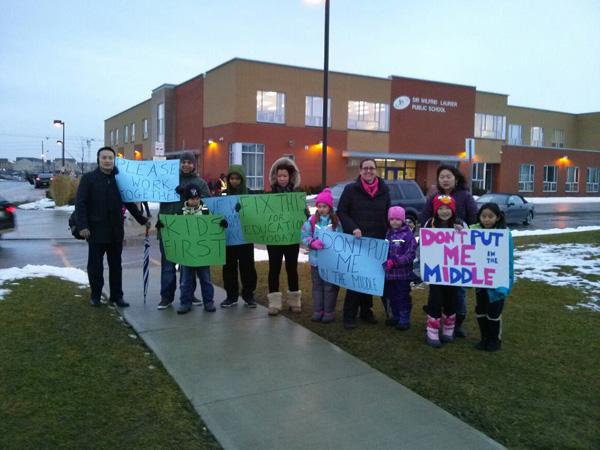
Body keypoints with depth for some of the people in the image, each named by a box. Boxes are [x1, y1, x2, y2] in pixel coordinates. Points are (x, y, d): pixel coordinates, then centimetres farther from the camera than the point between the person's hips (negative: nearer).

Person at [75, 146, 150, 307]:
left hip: (116, 231, 3)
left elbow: (130, 203, 15)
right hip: (96, 230, -3)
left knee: (116, 265, 9)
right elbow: (80, 203, -6)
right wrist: (82, 226, -16)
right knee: (95, 265, 7)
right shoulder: (88, 178, -2)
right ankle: (95, 295, 21)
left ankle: (117, 296, 17)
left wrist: (142, 220, 14)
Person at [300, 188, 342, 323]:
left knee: (330, 287, 6)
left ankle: (329, 312, 17)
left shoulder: (336, 221, -5)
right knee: (317, 286, 13)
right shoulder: (311, 220, -1)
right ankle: (317, 311, 23)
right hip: (316, 259, 2)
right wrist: (313, 243, -19)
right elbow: (304, 236, -3)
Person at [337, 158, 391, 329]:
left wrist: (388, 235, 6)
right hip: (355, 241, -3)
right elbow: (341, 212, -2)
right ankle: (349, 316, 5)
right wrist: (352, 228, -15)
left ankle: (366, 312, 24)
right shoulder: (351, 189, -3)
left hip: (376, 241, 4)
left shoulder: (384, 190, 7)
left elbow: (387, 215, 14)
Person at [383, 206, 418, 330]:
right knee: (391, 297, 16)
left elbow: (411, 254, -14)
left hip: (402, 273, -5)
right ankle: (395, 317, 31)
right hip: (389, 273, 6)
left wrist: (395, 262, -20)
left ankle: (404, 319, 13)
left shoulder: (408, 234, -8)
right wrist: (384, 262, 0)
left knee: (402, 297, 2)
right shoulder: (387, 234, 8)